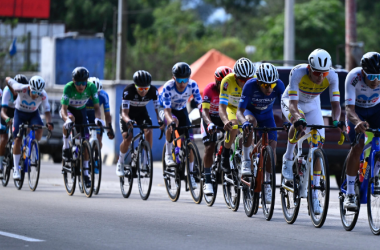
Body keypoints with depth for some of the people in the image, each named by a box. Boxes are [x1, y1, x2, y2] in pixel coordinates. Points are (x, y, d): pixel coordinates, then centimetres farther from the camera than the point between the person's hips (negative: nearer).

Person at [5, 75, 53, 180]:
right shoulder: (21, 89, -31)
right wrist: (13, 92, -1)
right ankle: (16, 169, -2)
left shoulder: (43, 95, -27)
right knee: (18, 139, -10)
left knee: (39, 129, -30)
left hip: (33, 114, 1)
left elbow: (47, 111, -24)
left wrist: (49, 122, -43)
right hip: (20, 113, -1)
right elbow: (7, 79, -17)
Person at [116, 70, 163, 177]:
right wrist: (128, 121, -57)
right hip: (128, 113, -2)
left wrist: (159, 119, -42)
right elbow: (124, 112, -35)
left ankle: (146, 162, -8)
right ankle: (120, 164, 5)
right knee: (127, 138, -20)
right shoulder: (128, 90, -35)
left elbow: (157, 108, -20)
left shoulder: (153, 91, -27)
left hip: (141, 112, 2)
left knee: (149, 132, -23)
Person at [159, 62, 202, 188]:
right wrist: (171, 120, -59)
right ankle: (168, 154, -19)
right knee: (173, 123, -39)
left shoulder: (192, 85, -27)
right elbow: (167, 110, -38)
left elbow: (200, 104, -26)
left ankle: (190, 174, 6)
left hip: (181, 110, 3)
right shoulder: (168, 87, -35)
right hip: (165, 108, -3)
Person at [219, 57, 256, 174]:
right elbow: (222, 106, -41)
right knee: (234, 124, -31)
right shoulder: (228, 81, -35)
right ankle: (225, 156, -16)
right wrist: (226, 121, -60)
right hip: (231, 107, -3)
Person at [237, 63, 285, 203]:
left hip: (266, 115, 2)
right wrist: (244, 122, -55)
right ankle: (246, 160, -24)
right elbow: (240, 111, -35)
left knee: (272, 144, -12)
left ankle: (267, 184, 2)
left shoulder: (278, 85, -29)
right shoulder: (250, 85, -34)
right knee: (251, 121, -37)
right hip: (250, 111, -2)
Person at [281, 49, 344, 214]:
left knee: (318, 146, -9)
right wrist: (298, 118, -62)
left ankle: (314, 196, -3)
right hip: (290, 101, -3)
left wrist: (336, 120, -49)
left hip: (312, 104, 3)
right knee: (299, 122, -38)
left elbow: (335, 103, -29)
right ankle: (288, 159, -13)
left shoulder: (332, 76, -28)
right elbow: (293, 104, -41)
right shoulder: (298, 73, -37)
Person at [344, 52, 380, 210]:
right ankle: (350, 194, -15)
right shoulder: (353, 77, -35)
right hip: (357, 110, -3)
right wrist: (357, 122, -63)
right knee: (358, 146, -22)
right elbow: (349, 108, -41)